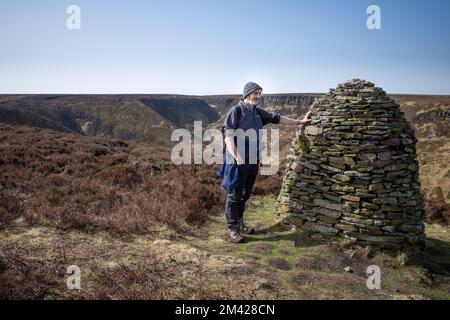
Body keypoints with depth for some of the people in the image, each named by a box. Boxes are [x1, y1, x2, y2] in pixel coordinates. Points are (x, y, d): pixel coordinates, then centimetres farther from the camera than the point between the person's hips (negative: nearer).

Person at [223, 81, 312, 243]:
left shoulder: (258, 112, 12)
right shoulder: (236, 111, -8)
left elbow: (276, 118, 23)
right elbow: (228, 135, -16)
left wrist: (299, 122, 28)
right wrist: (236, 156, -26)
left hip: (254, 160, 7)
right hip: (239, 161, -7)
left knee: (245, 194, 16)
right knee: (234, 195, 0)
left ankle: (240, 223, 30)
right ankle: (233, 229, 9)